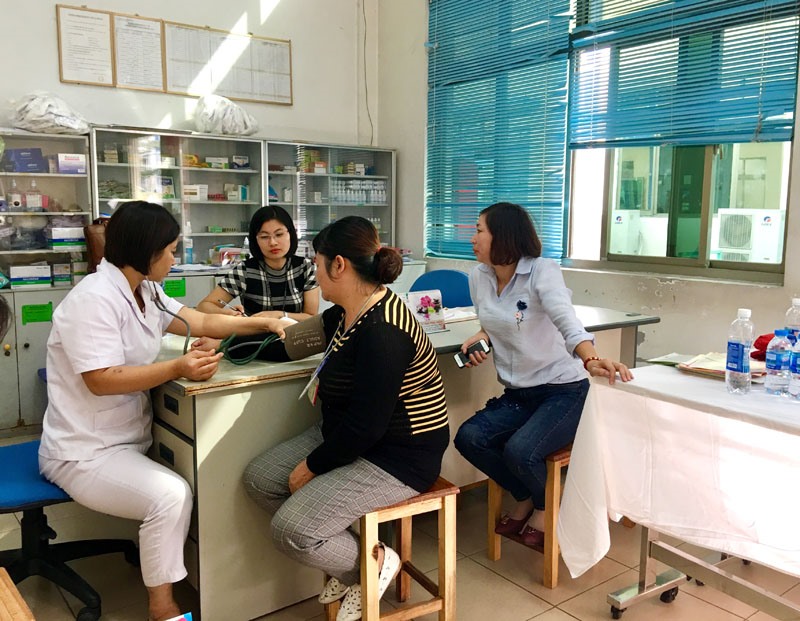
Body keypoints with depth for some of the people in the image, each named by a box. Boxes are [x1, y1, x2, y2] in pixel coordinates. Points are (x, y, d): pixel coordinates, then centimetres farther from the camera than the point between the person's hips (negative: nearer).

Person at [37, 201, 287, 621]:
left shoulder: (144, 292, 7)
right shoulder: (94, 298, -22)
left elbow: (203, 322, 11)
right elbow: (101, 380, -27)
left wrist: (265, 323, 9)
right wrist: (177, 369, -31)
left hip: (129, 440, 9)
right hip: (85, 453, -9)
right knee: (171, 495, -26)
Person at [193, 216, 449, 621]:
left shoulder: (382, 331, -27)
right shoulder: (346, 314, 3)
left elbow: (366, 426, -27)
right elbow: (292, 342, 18)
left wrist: (313, 466, -13)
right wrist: (225, 345, 21)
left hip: (395, 459, -10)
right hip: (349, 436, 10)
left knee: (291, 531, -18)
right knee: (259, 478, 4)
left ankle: (374, 563, 9)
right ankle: (348, 561, 13)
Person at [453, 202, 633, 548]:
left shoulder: (542, 272, -18)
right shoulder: (479, 277, 2)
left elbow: (567, 322, -35)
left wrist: (591, 359, -56)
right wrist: (481, 336, -8)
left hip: (564, 391, -6)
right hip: (517, 396, 6)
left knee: (519, 451, -28)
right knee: (468, 438, -17)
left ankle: (546, 507, 10)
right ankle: (525, 499, 12)